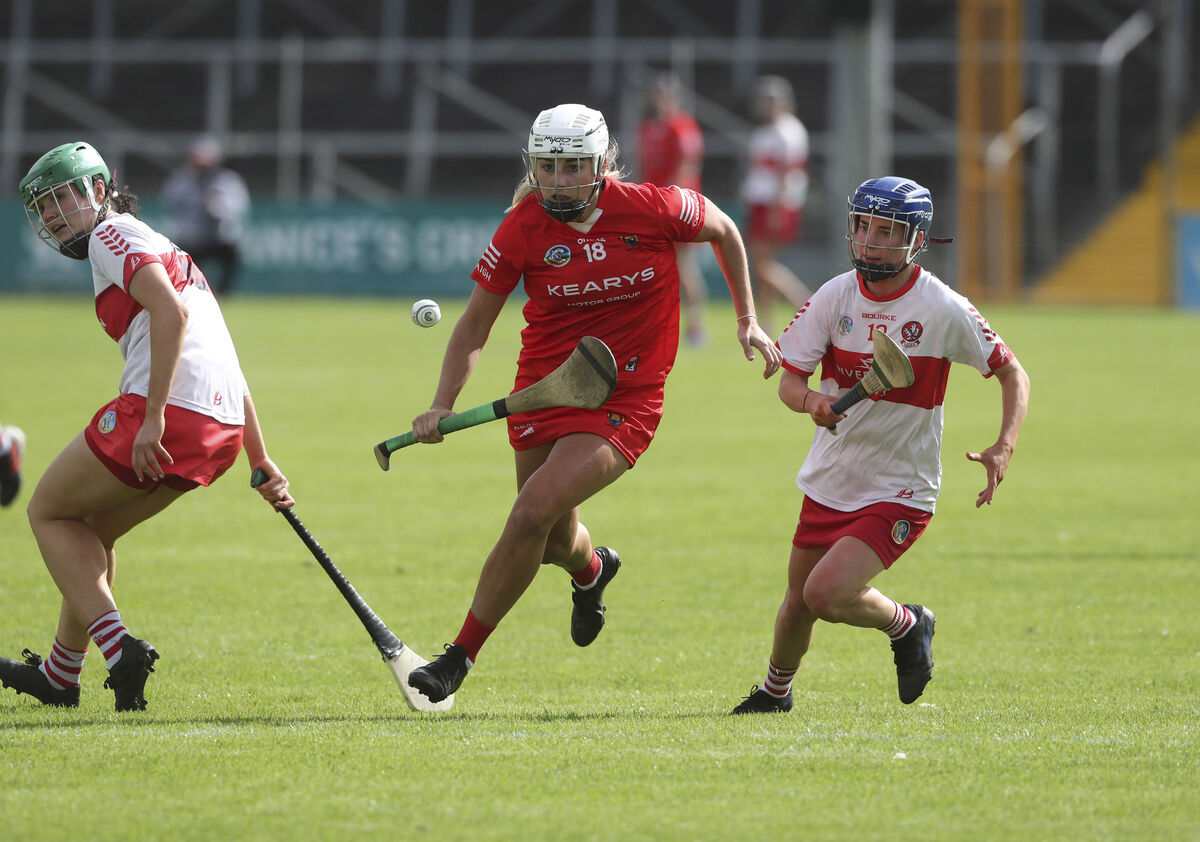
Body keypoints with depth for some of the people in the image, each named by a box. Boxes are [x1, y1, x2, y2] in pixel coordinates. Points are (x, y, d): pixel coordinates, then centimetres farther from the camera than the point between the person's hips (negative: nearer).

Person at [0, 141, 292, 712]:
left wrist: (153, 417, -22)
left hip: (167, 410, -9)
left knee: (49, 512, 9)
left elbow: (170, 312, -18)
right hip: (222, 430, 9)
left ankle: (118, 646, -6)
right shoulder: (162, 249, 29)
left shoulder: (111, 235, 1)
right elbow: (228, 368, 28)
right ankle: (60, 676, 32)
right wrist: (261, 462, 27)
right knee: (92, 528, 25)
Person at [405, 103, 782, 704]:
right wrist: (442, 406, -13)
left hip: (624, 405, -3)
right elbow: (474, 327, -1)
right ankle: (592, 570, 56)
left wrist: (747, 321, 12)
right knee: (555, 541, 14)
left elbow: (723, 230, 10)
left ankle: (460, 656, -8)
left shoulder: (654, 209, -12)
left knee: (532, 514, -20)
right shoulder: (522, 230, -9)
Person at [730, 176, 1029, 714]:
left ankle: (906, 625, 10)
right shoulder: (835, 297, -5)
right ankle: (775, 690, 44)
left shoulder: (943, 310, -14)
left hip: (898, 493, -4)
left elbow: (1012, 373, -5)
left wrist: (1004, 447, -21)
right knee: (798, 605, 14)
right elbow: (788, 380, -6)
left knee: (826, 594, -21)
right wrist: (811, 401, -31)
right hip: (829, 483, 4)